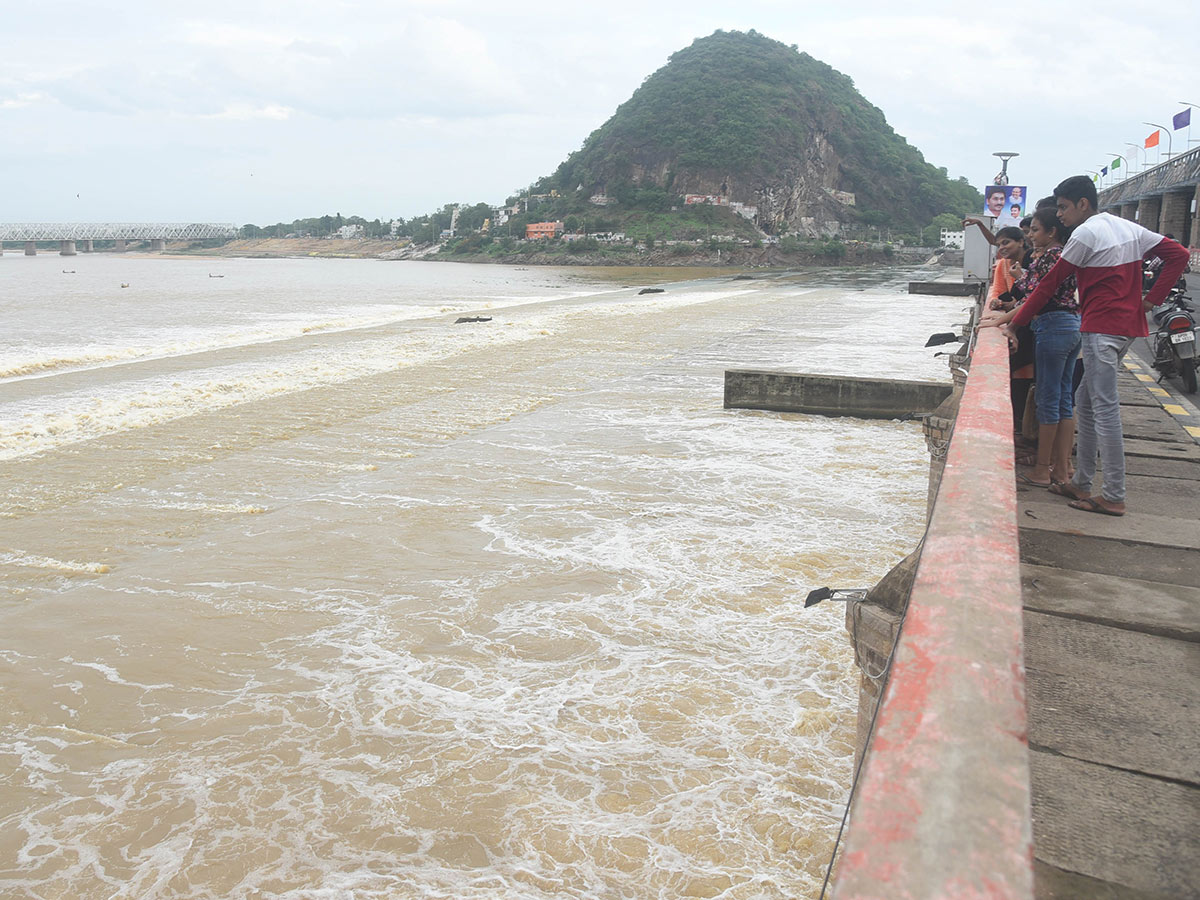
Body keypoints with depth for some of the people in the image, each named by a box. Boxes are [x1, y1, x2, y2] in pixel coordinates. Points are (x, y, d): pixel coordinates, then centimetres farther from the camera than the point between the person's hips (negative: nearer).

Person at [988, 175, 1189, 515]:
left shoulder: (1086, 233, -9)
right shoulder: (1129, 228, 16)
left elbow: (1050, 284, -8)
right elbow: (1178, 254, 13)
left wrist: (1015, 323, -3)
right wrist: (1153, 299, 7)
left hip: (1101, 327, -9)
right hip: (1128, 324, 9)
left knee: (1105, 409, -8)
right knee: (1086, 402, 14)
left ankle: (1114, 497, -6)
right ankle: (1081, 483, 19)